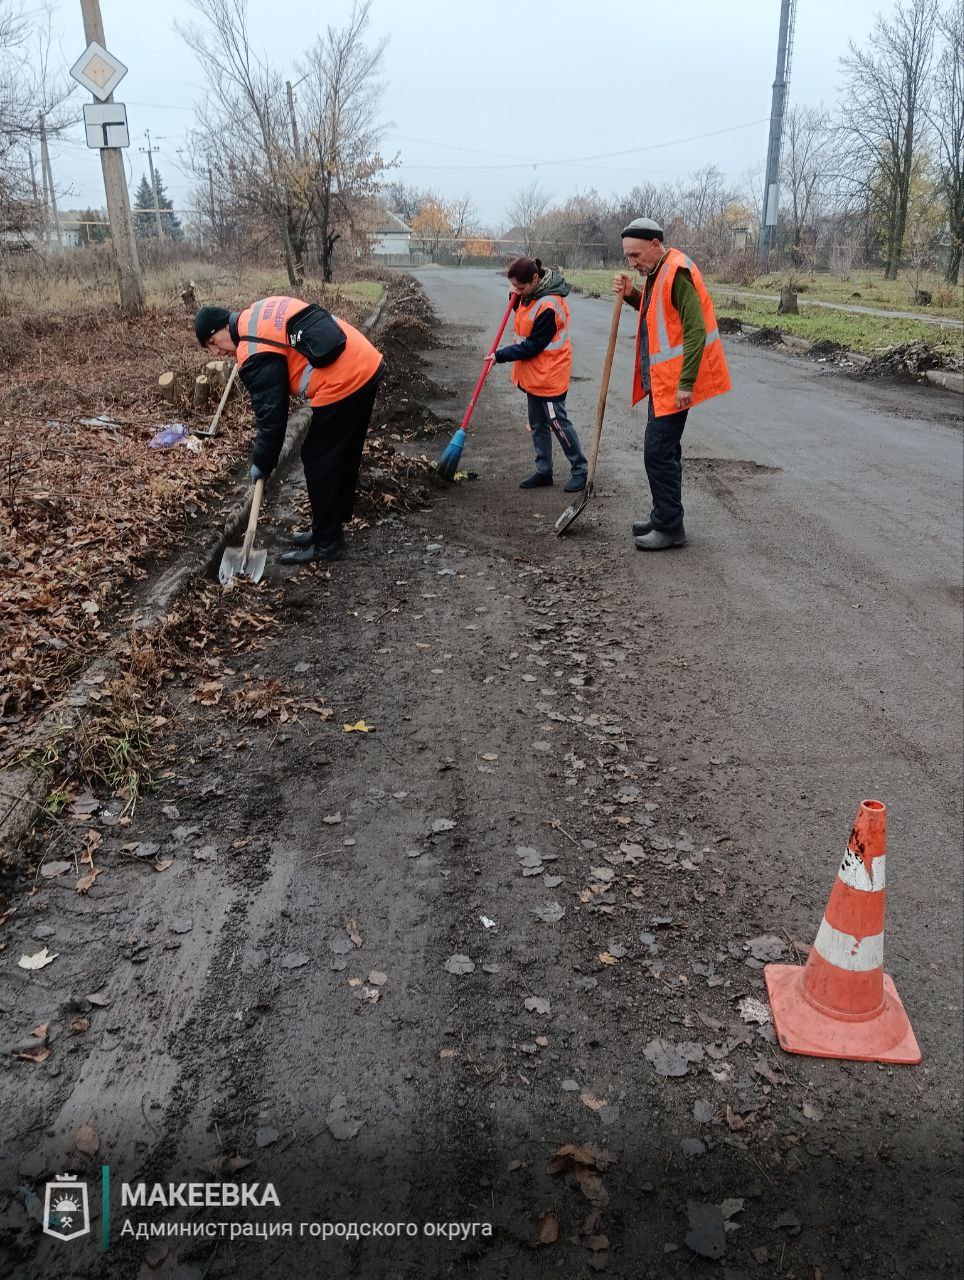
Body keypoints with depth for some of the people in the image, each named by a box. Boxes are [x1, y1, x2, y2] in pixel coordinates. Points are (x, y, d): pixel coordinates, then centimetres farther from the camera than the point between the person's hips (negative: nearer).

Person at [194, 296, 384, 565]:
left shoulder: (254, 353, -12)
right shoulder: (259, 311, 15)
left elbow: (271, 414, -12)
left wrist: (261, 464, -1)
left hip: (342, 385, -10)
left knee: (319, 462, 2)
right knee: (344, 458, 18)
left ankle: (326, 543, 11)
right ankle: (330, 526, 32)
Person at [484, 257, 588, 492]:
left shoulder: (548, 306, -25)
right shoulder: (532, 295, 4)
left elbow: (532, 346, -23)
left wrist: (500, 356, -15)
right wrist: (516, 298, -1)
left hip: (549, 375, -9)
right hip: (534, 375, 9)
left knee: (558, 423, 0)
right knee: (537, 424, 13)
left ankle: (580, 469, 14)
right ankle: (543, 471, 22)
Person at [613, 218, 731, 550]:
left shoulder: (677, 272, -17)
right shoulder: (658, 272, 13)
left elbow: (696, 330, -23)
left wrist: (686, 383, -26)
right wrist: (632, 295, 8)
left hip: (674, 382, -10)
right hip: (661, 380, 10)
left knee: (659, 452, -8)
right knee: (664, 450, 17)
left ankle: (670, 528, 1)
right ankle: (664, 517, 28)